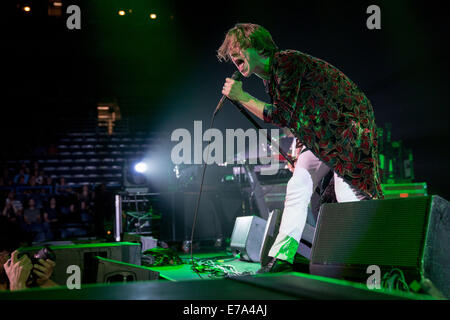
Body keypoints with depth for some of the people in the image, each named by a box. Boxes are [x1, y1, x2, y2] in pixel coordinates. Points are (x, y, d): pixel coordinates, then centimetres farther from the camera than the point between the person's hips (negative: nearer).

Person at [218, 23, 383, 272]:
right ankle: (282, 257, -4)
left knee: (348, 194, -16)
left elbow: (282, 115, -25)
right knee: (297, 187, -3)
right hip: (319, 138, 9)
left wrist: (241, 97, -18)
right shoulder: (270, 79, 10)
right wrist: (297, 153, 10)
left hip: (348, 125, -9)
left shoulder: (287, 62, -19)